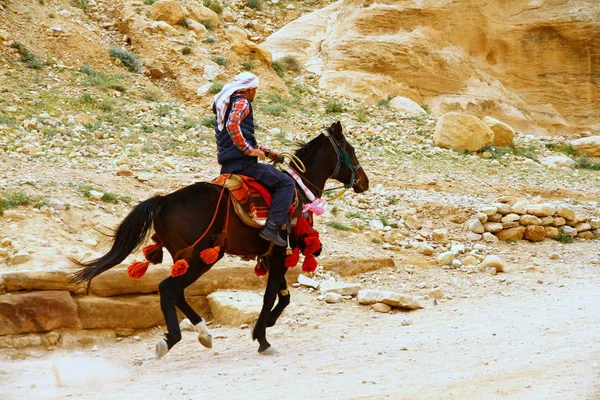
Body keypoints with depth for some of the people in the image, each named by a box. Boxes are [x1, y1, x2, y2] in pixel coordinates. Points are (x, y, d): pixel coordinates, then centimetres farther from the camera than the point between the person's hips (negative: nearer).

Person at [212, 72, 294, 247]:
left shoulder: (226, 104, 25)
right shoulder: (241, 102, -6)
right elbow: (232, 125, -27)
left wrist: (266, 151, 30)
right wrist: (249, 150, -22)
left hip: (227, 166, 10)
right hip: (243, 163, -10)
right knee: (286, 183, -8)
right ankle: (272, 227, -20)